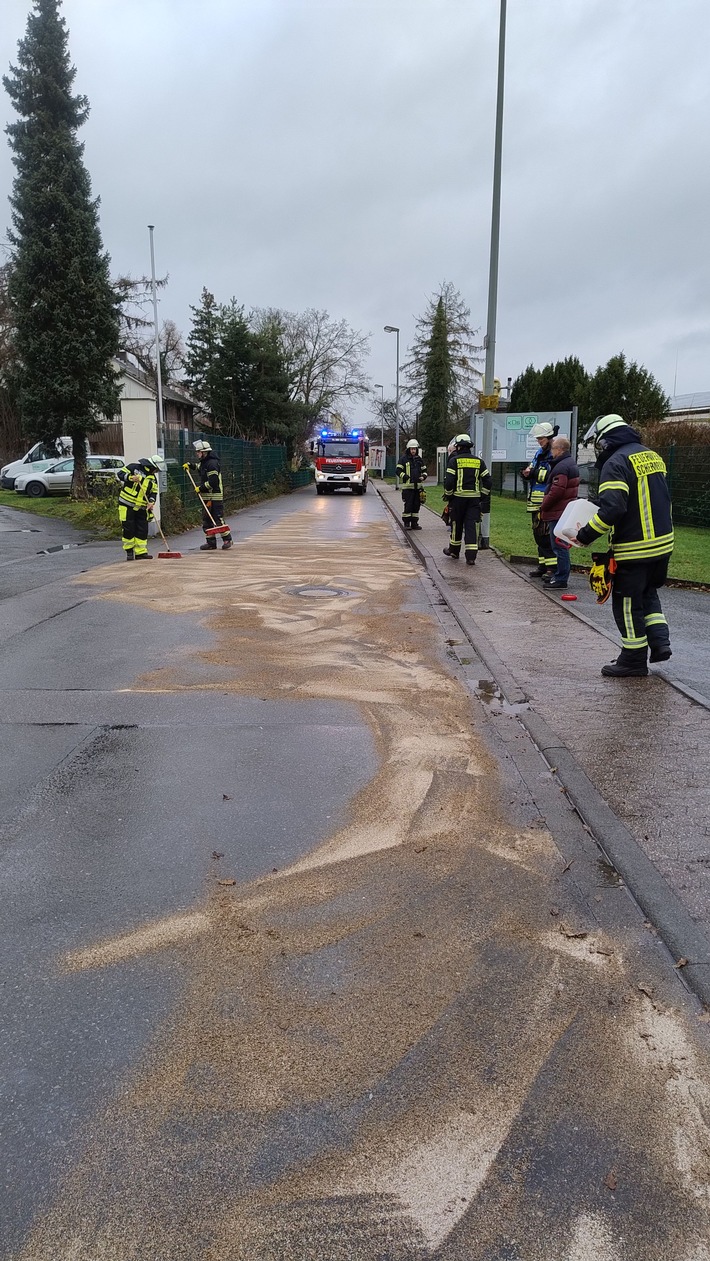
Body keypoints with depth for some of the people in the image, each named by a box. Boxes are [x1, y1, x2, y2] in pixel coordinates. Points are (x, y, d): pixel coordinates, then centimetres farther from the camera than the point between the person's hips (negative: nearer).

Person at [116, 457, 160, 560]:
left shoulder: (153, 478, 12)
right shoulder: (133, 468, -5)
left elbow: (153, 492, 10)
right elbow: (119, 475, -9)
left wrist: (151, 502, -10)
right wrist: (130, 478, -27)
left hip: (141, 508, 6)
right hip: (127, 505, -5)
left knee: (143, 530, 2)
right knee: (128, 529, -3)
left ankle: (141, 552, 8)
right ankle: (129, 551, 10)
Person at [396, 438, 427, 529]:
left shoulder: (419, 460, 15)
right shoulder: (404, 460, 0)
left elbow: (424, 470, 23)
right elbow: (398, 471, -3)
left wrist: (423, 476, 2)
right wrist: (405, 476, -16)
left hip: (417, 486, 5)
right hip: (407, 486, -5)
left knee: (416, 505, 8)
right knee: (407, 505, -6)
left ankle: (414, 523, 16)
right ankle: (407, 523, 1)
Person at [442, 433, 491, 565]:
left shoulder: (454, 460, -4)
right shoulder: (478, 461, 8)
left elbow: (449, 481, -11)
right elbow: (487, 481, 6)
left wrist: (447, 495, 2)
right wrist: (484, 497, 12)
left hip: (458, 497, -2)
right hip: (474, 498, 2)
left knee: (456, 524, 12)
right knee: (472, 526, -1)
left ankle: (454, 551, 27)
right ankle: (471, 556, -8)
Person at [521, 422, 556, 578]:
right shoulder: (539, 453, 18)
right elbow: (532, 470, 24)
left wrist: (535, 473, -18)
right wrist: (526, 473, 1)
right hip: (536, 502, 9)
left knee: (547, 535, -11)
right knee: (538, 534, 13)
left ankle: (553, 568, -8)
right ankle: (543, 566, 22)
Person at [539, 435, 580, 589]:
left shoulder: (562, 466, -17)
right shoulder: (570, 463, 17)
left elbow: (556, 490, -23)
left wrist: (543, 507, -11)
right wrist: (546, 507, 18)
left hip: (558, 512, -11)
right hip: (565, 511, 11)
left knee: (559, 546, -7)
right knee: (560, 546, 17)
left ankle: (561, 578, -4)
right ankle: (557, 574, 26)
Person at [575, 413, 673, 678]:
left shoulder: (616, 463, -16)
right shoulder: (652, 456, 11)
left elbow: (611, 509, -26)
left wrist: (586, 536, -18)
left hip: (633, 549, -8)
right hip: (662, 542, 8)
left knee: (628, 604, 5)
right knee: (648, 593, 25)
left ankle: (634, 660, 14)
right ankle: (660, 642, 17)